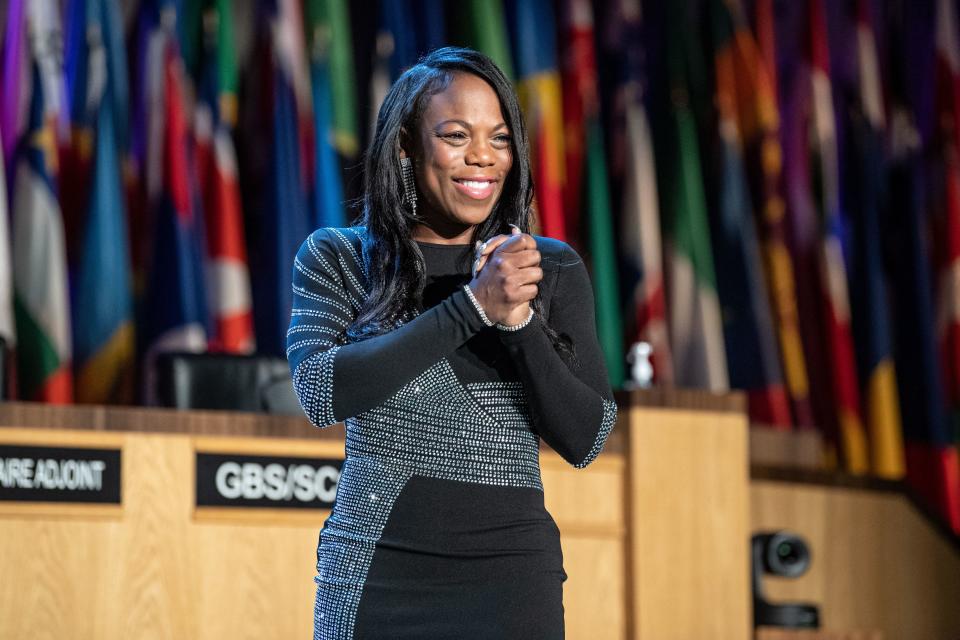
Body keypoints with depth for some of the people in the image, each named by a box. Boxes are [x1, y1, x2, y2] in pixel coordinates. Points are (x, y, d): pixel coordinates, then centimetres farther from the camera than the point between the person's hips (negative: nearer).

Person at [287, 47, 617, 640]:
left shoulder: (553, 269, 4)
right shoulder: (337, 259, 1)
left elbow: (586, 441, -2)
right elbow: (321, 392, -15)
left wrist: (521, 321, -17)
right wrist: (472, 306, -21)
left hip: (510, 574, 1)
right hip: (375, 571, -1)